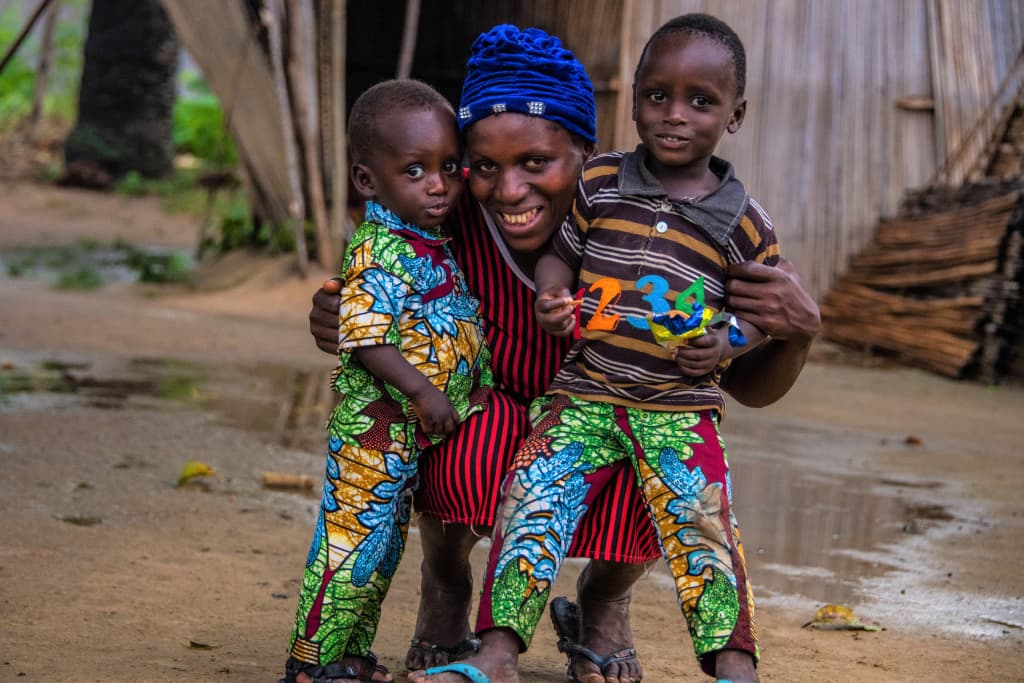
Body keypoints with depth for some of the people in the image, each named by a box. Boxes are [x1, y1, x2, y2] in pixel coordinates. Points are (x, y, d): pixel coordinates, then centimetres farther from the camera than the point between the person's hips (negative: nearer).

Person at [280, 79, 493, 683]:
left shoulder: (433, 245, 10)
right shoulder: (378, 255, -19)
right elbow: (366, 339, -25)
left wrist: (473, 386, 18)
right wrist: (420, 389, -27)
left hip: (414, 432, 10)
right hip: (375, 427, -10)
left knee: (385, 545, 17)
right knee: (352, 539, -6)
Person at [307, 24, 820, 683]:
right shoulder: (456, 219, -26)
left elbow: (750, 387, -18)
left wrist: (798, 331, -41)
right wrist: (339, 320, -28)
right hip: (493, 418, 0)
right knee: (464, 459, -35)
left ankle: (604, 595, 6)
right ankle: (445, 579, 2)